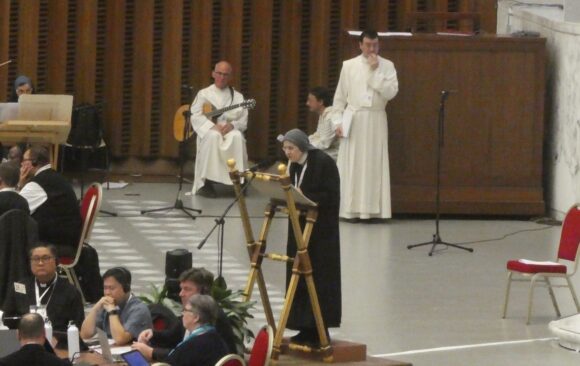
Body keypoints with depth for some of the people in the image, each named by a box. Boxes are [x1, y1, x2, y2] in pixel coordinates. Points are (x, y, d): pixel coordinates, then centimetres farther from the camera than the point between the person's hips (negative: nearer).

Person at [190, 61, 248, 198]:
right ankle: (206, 183, -36)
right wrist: (213, 126, -19)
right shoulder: (204, 94, 11)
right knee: (213, 137, -39)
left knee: (237, 137, -36)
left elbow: (243, 120, 6)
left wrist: (232, 125, -18)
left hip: (230, 130, 1)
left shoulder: (237, 97, 15)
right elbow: (196, 116, -3)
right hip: (209, 130, -1)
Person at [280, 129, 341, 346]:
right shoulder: (293, 165, 9)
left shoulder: (323, 163, -14)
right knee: (299, 275, 7)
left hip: (321, 230, -8)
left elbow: (330, 197, -18)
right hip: (300, 226, 8)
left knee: (319, 277, -5)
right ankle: (306, 328, 13)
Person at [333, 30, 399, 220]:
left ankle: (373, 209, -1)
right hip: (353, 119, 0)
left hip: (376, 120, 0)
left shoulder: (387, 66, 3)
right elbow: (340, 96, 6)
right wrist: (338, 121, -1)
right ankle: (353, 209, 0)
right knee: (352, 165, -2)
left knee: (374, 165, -1)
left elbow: (391, 92, -9)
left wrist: (376, 71, -12)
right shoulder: (349, 66, 4)